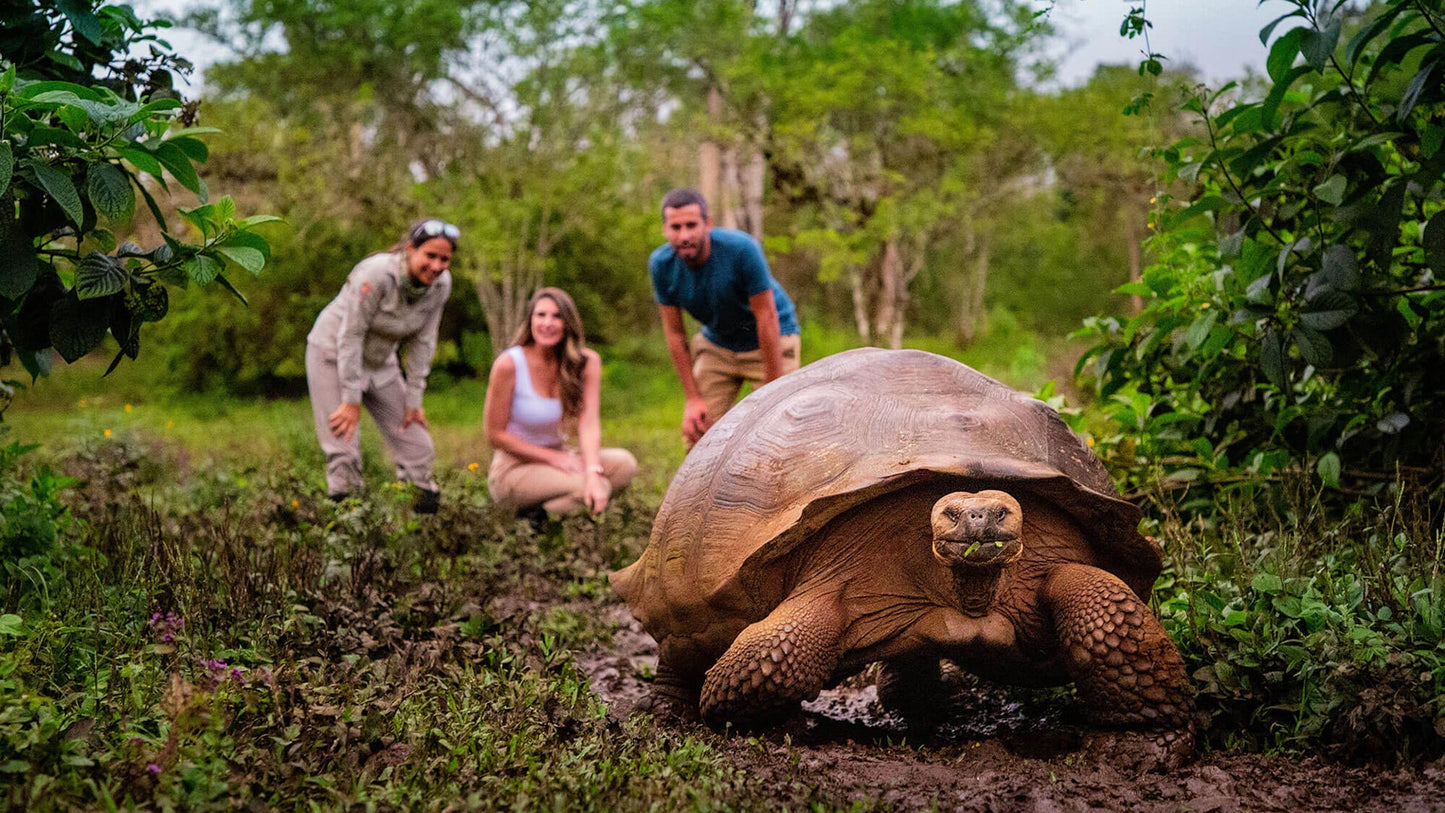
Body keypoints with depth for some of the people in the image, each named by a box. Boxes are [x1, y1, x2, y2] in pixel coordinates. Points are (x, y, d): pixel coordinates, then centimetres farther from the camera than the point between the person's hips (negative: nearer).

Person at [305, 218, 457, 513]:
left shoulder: (440, 284, -13)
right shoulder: (377, 274, -30)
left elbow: (423, 343, -5)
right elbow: (351, 336, -25)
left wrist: (413, 401, -6)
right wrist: (352, 401, -22)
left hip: (381, 363, 6)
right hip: (333, 356, -6)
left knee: (417, 446, 2)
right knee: (343, 452, -12)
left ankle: (425, 513, 14)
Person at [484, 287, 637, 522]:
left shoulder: (587, 362, -4)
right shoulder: (508, 364, -15)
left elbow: (589, 423, -14)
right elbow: (495, 434, -11)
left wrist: (593, 472, -31)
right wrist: (553, 457, -16)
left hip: (559, 457, 6)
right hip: (513, 470, -6)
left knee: (623, 462, -21)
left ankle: (544, 511, -11)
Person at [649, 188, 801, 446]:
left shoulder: (741, 249, -31)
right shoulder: (661, 264, -18)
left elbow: (766, 318, -25)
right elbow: (674, 333, -8)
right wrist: (692, 398, -9)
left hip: (770, 341, -4)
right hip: (716, 344, 4)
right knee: (697, 433, -2)